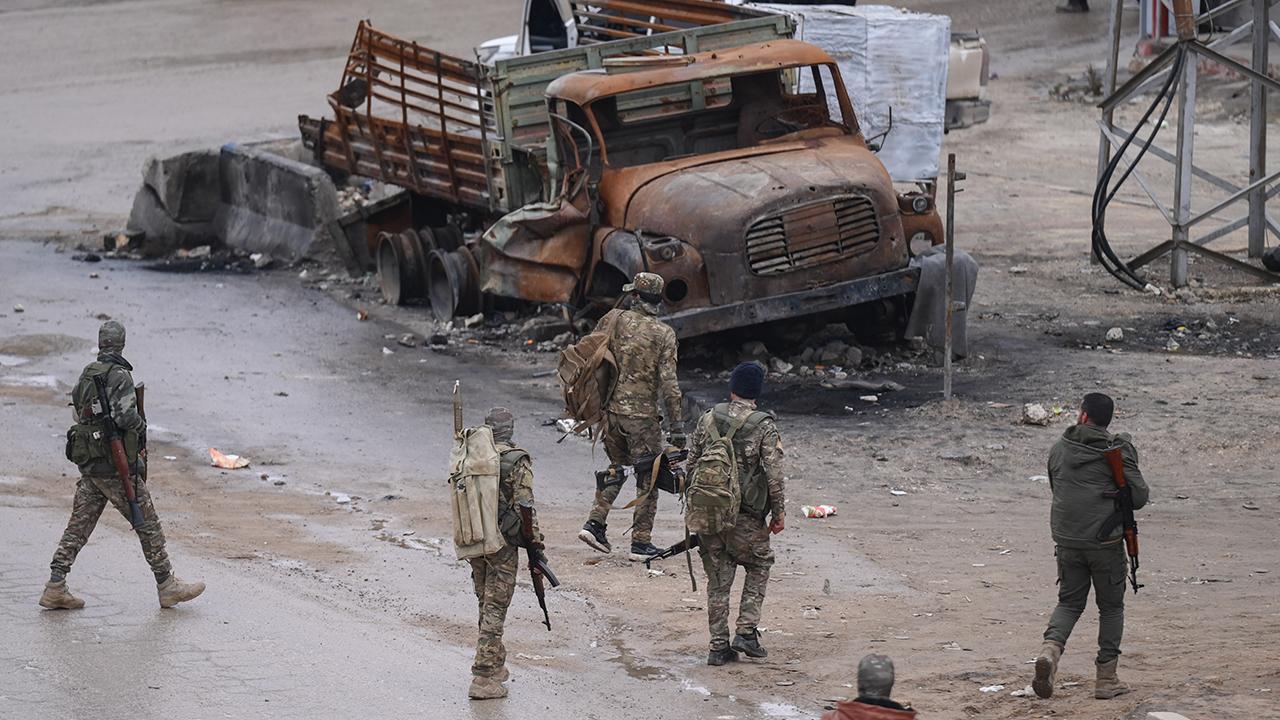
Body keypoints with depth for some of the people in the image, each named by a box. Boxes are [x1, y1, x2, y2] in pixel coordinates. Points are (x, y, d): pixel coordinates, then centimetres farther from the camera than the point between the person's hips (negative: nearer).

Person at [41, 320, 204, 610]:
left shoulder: (86, 374, 8)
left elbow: (78, 410, 19)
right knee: (148, 524, 2)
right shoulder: (120, 377, -16)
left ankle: (55, 587, 4)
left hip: (87, 465, 7)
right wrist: (141, 425, -4)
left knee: (78, 526, 8)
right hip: (115, 466, -7)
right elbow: (126, 417, -26)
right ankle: (167, 586, 8)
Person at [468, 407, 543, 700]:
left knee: (486, 604, 20)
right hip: (502, 543, -5)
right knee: (495, 608, -3)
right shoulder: (517, 461, -12)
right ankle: (483, 676, -8)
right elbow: (524, 506, -15)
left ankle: (496, 665, 31)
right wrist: (535, 541, -6)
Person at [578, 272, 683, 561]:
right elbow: (668, 383, -12)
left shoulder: (613, 319, 0)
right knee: (648, 478, 6)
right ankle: (641, 542, 6)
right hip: (642, 415, -4)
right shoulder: (664, 334, -8)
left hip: (610, 409, 4)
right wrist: (675, 426, -7)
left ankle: (595, 524, 14)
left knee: (615, 467, 24)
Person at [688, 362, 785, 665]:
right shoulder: (764, 427, -9)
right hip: (745, 516, -3)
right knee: (759, 566, 18)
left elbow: (692, 464, 7)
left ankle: (719, 646, 9)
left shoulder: (708, 419, 2)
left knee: (718, 578, 11)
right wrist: (779, 513, 1)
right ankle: (746, 631, 7)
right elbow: (775, 475, -10)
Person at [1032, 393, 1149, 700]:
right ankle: (1106, 679, 12)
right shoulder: (1117, 451, -7)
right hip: (1105, 541, -3)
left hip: (1067, 541, 3)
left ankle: (1050, 648, -15)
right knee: (1111, 607, 11)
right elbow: (1139, 496, -7)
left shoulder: (1060, 448, 7)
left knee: (1069, 602, 15)